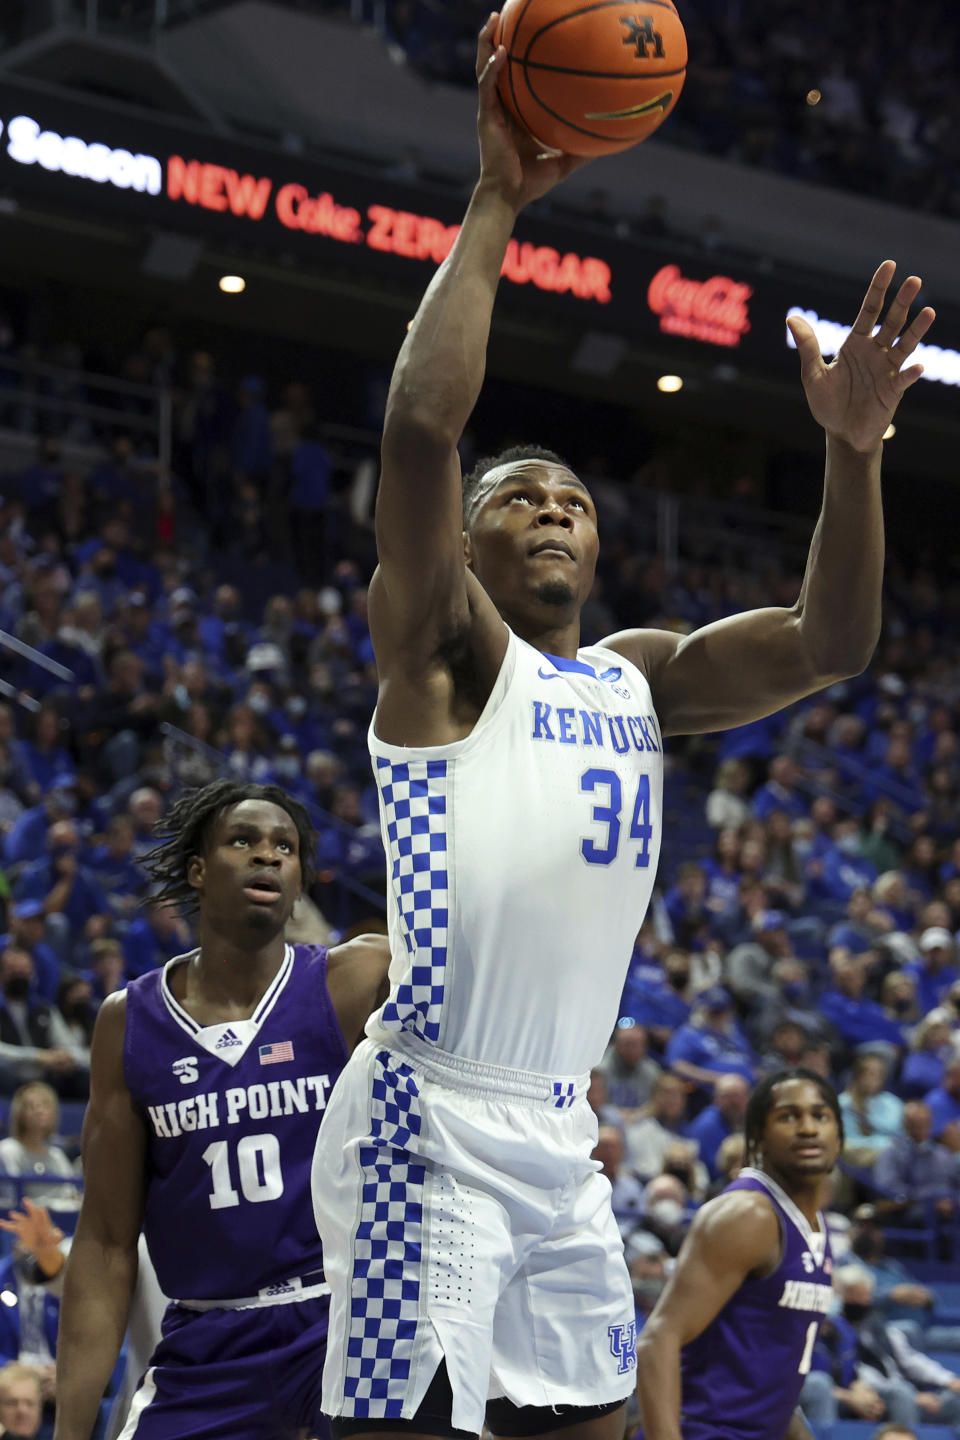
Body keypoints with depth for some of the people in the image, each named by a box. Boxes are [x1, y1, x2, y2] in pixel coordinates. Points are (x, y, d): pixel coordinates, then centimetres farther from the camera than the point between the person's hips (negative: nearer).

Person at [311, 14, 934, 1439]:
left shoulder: (643, 672, 17)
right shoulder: (445, 648, -2)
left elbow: (828, 643, 4)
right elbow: (419, 424, -17)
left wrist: (854, 450, -8)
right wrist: (494, 206, -14)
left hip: (560, 1132, 7)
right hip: (430, 1119, -7)